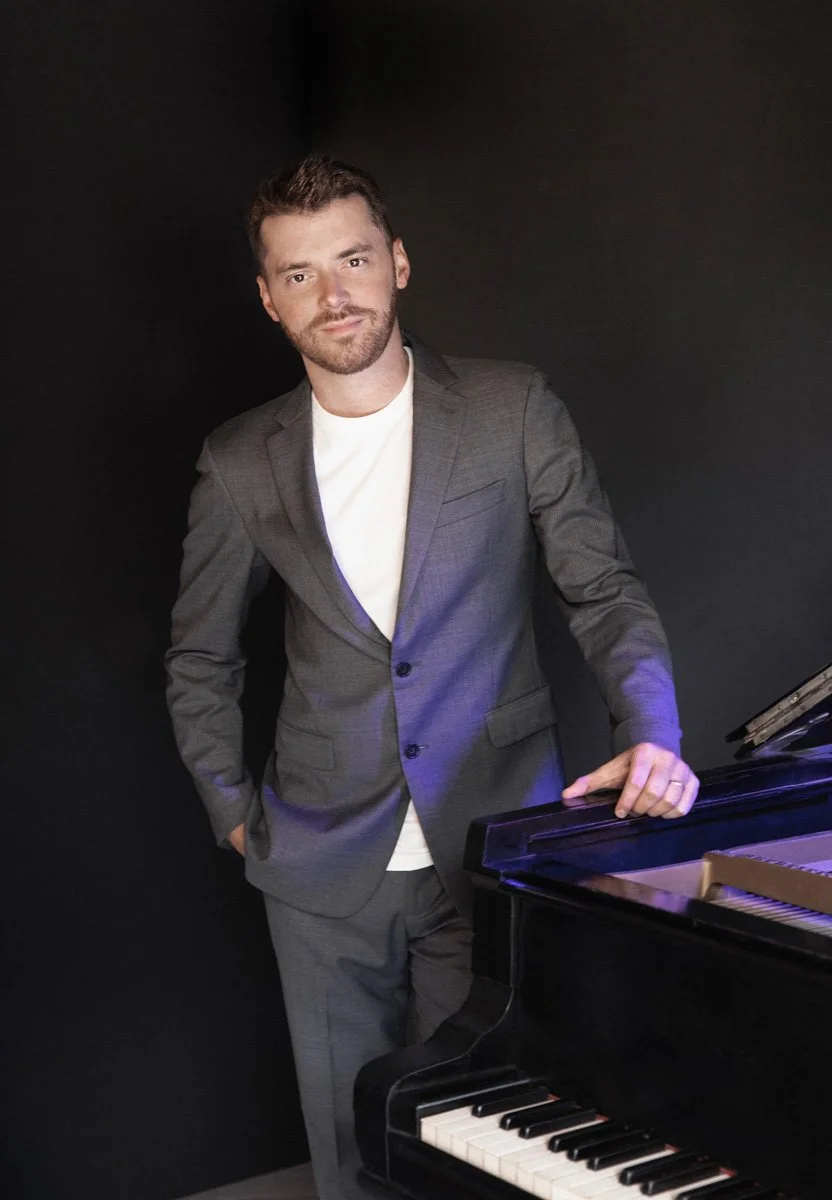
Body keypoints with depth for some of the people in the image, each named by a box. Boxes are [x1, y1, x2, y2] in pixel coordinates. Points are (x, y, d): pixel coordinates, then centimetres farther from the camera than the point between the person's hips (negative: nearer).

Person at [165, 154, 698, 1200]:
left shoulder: (512, 411, -1)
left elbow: (603, 589, -1)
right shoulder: (241, 464, 3)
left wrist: (649, 733, -17)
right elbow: (200, 659, 15)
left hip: (494, 843, -1)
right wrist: (234, 812, 8)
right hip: (323, 868, 2)